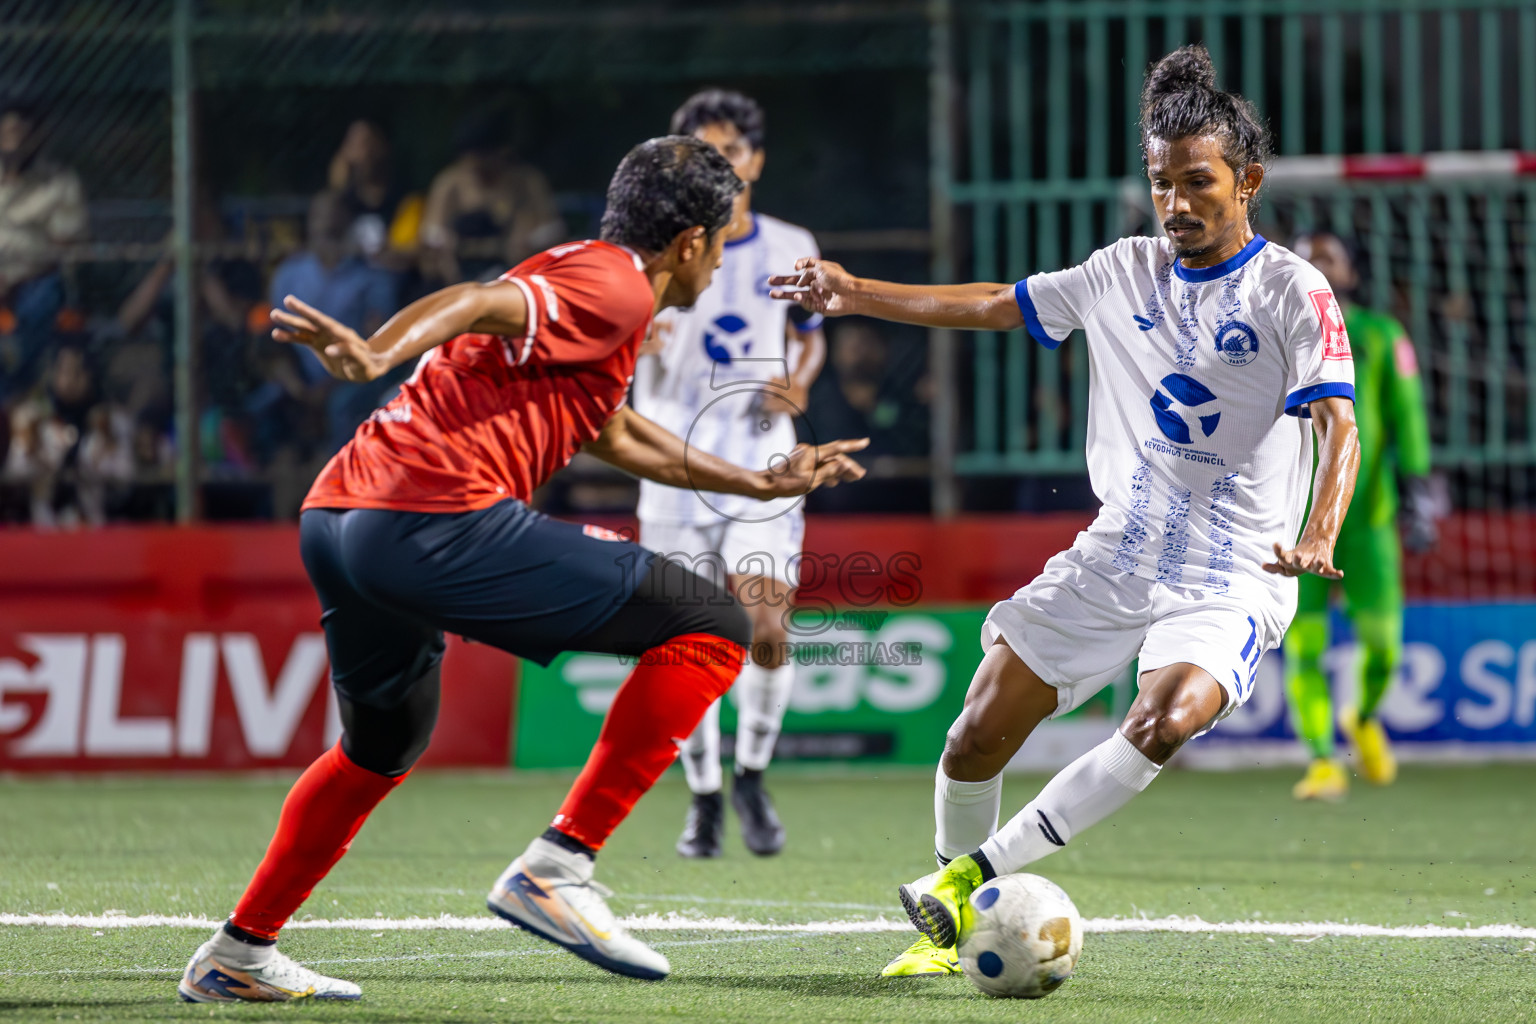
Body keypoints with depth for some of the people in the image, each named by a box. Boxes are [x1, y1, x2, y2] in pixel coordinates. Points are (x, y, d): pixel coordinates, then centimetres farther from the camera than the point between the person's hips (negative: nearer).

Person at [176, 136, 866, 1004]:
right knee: (711, 629, -5)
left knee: (384, 747, 33)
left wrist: (760, 483, 51)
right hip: (441, 520, -10)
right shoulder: (617, 289, 0)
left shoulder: (575, 272, 30)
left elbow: (614, 435, 44)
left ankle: (240, 954, 36)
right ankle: (558, 867, -9)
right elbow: (474, 302, -18)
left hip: (337, 514, 10)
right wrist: (377, 355, -36)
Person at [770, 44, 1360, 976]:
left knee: (1166, 723, -33)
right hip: (1114, 559, 5)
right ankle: (951, 925, 20)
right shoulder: (1126, 273, 9)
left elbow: (1338, 423, -18)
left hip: (1232, 578, -5)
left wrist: (1319, 534, -37)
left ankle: (977, 871, -24)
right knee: (978, 735, -2)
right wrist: (857, 294, 11)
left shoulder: (1294, 291, -8)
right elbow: (994, 306, 18)